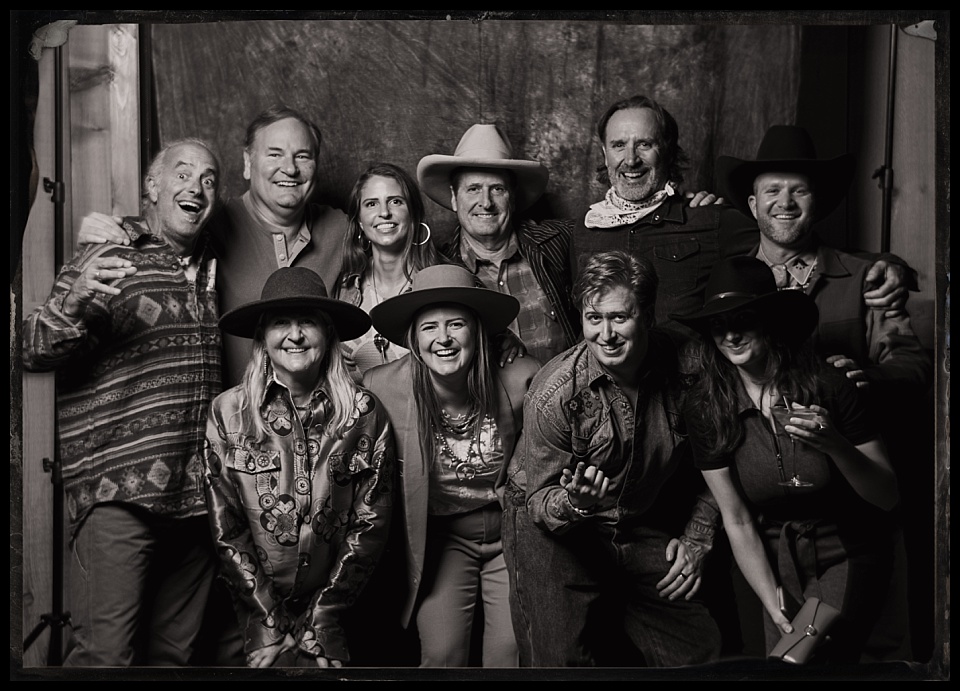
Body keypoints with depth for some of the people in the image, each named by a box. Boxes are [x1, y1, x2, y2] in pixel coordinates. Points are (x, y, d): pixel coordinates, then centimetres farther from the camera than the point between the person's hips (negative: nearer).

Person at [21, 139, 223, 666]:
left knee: (173, 652, 12)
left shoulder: (207, 268, 18)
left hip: (195, 498, 6)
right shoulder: (109, 257, 0)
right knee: (105, 653, -10)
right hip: (119, 492, -6)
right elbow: (33, 353, -9)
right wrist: (71, 304, -29)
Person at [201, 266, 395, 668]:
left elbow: (371, 522, 0)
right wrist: (268, 623, -6)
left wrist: (322, 617, -5)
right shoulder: (228, 412, -1)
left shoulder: (365, 413, -1)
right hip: (256, 609, 0)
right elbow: (225, 528, -2)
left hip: (332, 613, 0)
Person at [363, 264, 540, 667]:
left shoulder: (520, 381, -15)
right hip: (439, 536, 0)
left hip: (510, 530, 0)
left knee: (512, 653, -9)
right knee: (442, 655, -12)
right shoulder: (381, 387, -15)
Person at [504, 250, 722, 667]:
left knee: (701, 651, 5)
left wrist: (697, 538, 1)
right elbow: (539, 502, -14)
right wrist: (574, 504, -36)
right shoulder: (555, 393, -22)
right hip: (554, 528, -4)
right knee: (561, 662, -11)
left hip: (645, 530, 4)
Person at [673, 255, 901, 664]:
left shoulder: (826, 384, -16)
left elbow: (888, 497, -11)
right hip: (776, 559, 2)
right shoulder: (705, 408, -11)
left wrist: (835, 445, -29)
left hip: (847, 553, -2)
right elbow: (738, 522, -5)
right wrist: (774, 606, -11)